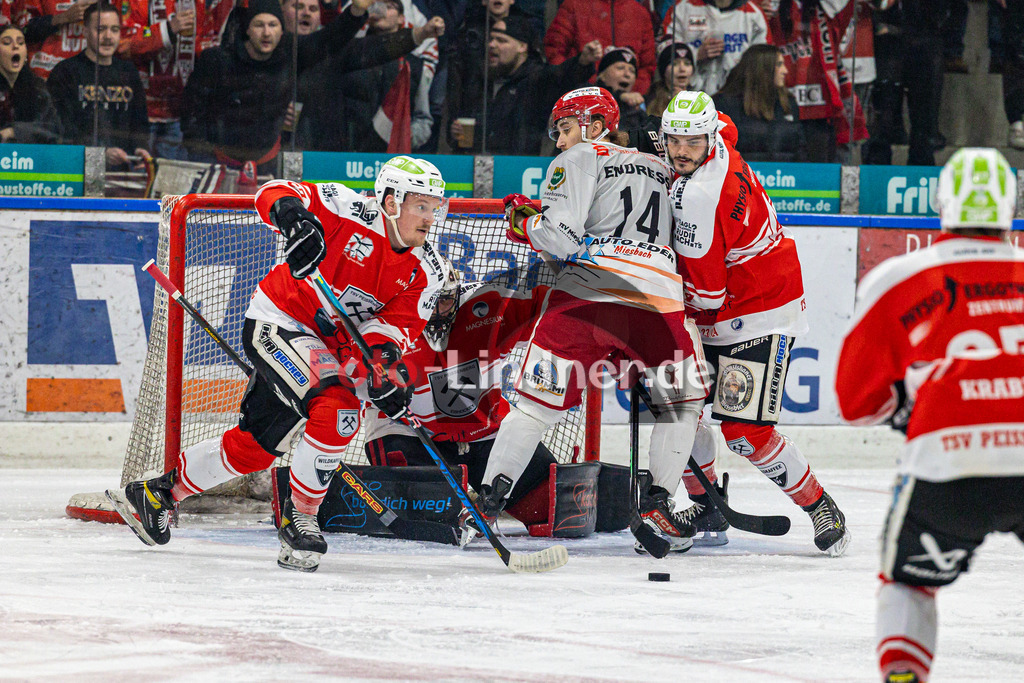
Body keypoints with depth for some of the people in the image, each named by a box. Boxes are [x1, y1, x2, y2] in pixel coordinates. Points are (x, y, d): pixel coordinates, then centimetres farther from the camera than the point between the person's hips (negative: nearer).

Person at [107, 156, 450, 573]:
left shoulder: (425, 272, -3)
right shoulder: (353, 213, -19)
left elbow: (398, 323, -9)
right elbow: (276, 194, -20)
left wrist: (382, 357, -31)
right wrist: (294, 217, -43)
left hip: (332, 346, 7)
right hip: (279, 322, -7)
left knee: (253, 447, 12)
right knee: (337, 408, -28)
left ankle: (157, 492, 31)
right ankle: (299, 516, -11)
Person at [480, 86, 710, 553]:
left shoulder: (576, 162, 10)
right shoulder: (659, 169, 26)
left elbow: (561, 235, -3)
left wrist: (523, 220, 15)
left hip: (588, 292, -2)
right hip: (658, 298, 2)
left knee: (540, 404, 5)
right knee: (681, 401, 21)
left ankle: (489, 499, 2)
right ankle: (658, 498, 11)